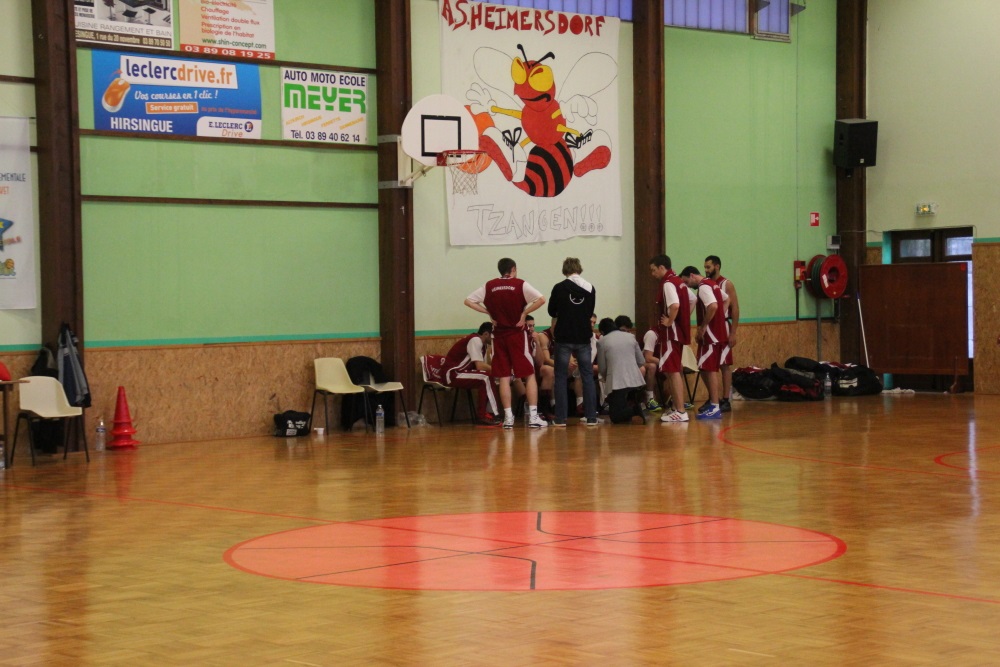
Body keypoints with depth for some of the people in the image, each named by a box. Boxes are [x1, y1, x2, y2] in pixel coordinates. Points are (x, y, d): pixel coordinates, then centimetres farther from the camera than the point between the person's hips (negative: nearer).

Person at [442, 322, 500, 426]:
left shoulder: (481, 343, 13)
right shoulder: (475, 340, -17)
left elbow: (484, 365, 8)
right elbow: (480, 366, -24)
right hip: (452, 374, -10)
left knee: (491, 377, 3)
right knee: (486, 377, -24)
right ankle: (482, 416, -22)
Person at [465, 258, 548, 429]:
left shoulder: (489, 286, 4)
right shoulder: (520, 284, -5)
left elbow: (468, 301, 5)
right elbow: (541, 299, -16)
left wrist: (489, 312, 4)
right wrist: (524, 313, -7)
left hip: (499, 334, 3)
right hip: (517, 333, -3)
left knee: (504, 377, 6)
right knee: (529, 374, 3)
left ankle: (508, 417, 3)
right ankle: (533, 416, -3)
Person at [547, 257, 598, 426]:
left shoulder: (559, 288, -8)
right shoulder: (590, 289, 0)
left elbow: (552, 311, 4)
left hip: (564, 337, -2)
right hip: (583, 337, 2)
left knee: (561, 376, 5)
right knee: (587, 376, 7)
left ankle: (561, 418, 2)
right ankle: (591, 417, 4)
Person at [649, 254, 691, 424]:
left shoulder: (668, 284, -16)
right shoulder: (679, 281, 14)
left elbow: (675, 305, -31)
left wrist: (669, 321, -17)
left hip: (671, 332, -10)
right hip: (680, 330, 10)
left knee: (672, 371, -8)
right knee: (675, 371, 16)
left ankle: (680, 412, -10)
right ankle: (677, 408, 23)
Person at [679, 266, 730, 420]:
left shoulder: (703, 287, -15)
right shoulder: (712, 284, 15)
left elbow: (713, 306, -30)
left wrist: (702, 327, -21)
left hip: (711, 335, -10)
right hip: (718, 333, 10)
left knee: (709, 369, -8)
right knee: (707, 369, 16)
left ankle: (715, 408, -8)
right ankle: (712, 402, 24)